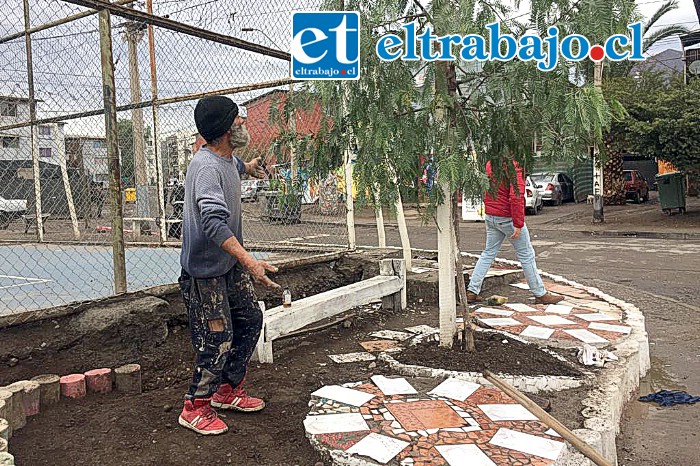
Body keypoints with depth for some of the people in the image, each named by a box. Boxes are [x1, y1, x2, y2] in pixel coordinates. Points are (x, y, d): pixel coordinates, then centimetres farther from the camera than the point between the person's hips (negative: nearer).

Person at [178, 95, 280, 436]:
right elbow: (214, 222, -39)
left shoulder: (227, 158, 3)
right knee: (218, 339, -4)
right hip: (204, 270, -10)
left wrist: (247, 167, 52)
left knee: (250, 320, 15)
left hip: (229, 263, 10)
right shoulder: (206, 167, -27)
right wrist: (250, 262, -48)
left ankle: (228, 390, 32)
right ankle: (194, 409, 16)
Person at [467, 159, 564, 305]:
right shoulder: (515, 167, -18)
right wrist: (518, 225, -23)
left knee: (488, 253, 14)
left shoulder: (490, 164, 8)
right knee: (526, 255, 4)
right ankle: (540, 294, 13)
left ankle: (472, 291, 11)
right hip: (508, 218, -7)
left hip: (490, 217, 7)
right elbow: (516, 197, -25)